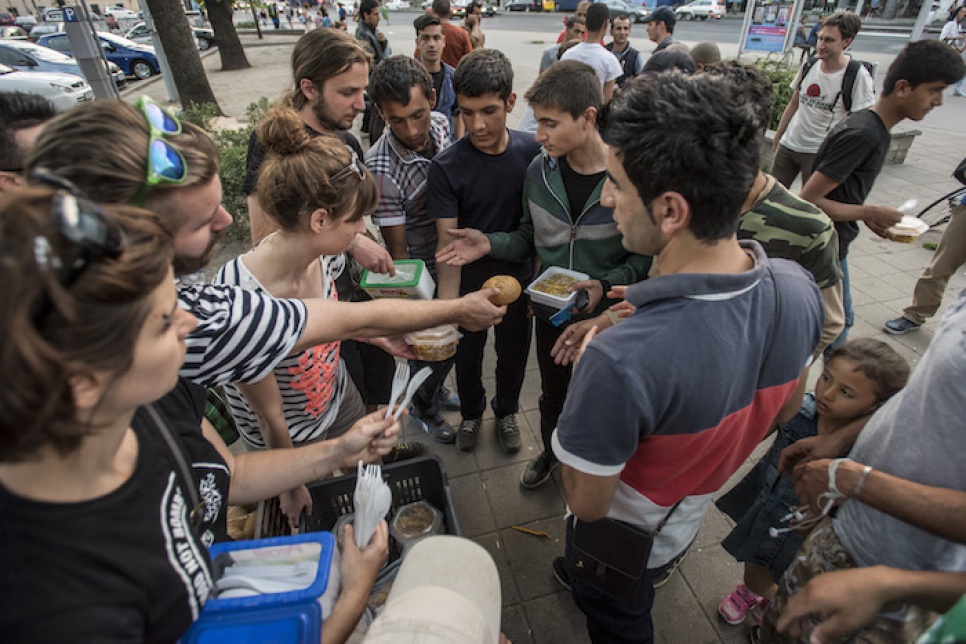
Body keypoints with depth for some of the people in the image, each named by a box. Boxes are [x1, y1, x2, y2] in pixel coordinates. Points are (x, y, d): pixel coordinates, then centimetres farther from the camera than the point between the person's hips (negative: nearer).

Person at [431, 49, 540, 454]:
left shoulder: (532, 152, -12)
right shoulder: (446, 167, -20)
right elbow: (448, 242, -24)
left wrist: (531, 274, -1)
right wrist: (446, 310, -34)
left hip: (518, 280, 2)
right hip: (468, 284, -1)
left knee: (514, 354, 20)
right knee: (467, 356, 19)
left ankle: (506, 412, 50)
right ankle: (471, 413, 49)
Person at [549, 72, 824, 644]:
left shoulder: (621, 362, -47)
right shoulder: (800, 290, -23)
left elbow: (588, 503, -28)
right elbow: (784, 410, -4)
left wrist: (589, 358, -19)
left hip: (622, 538, -5)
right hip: (693, 519, 6)